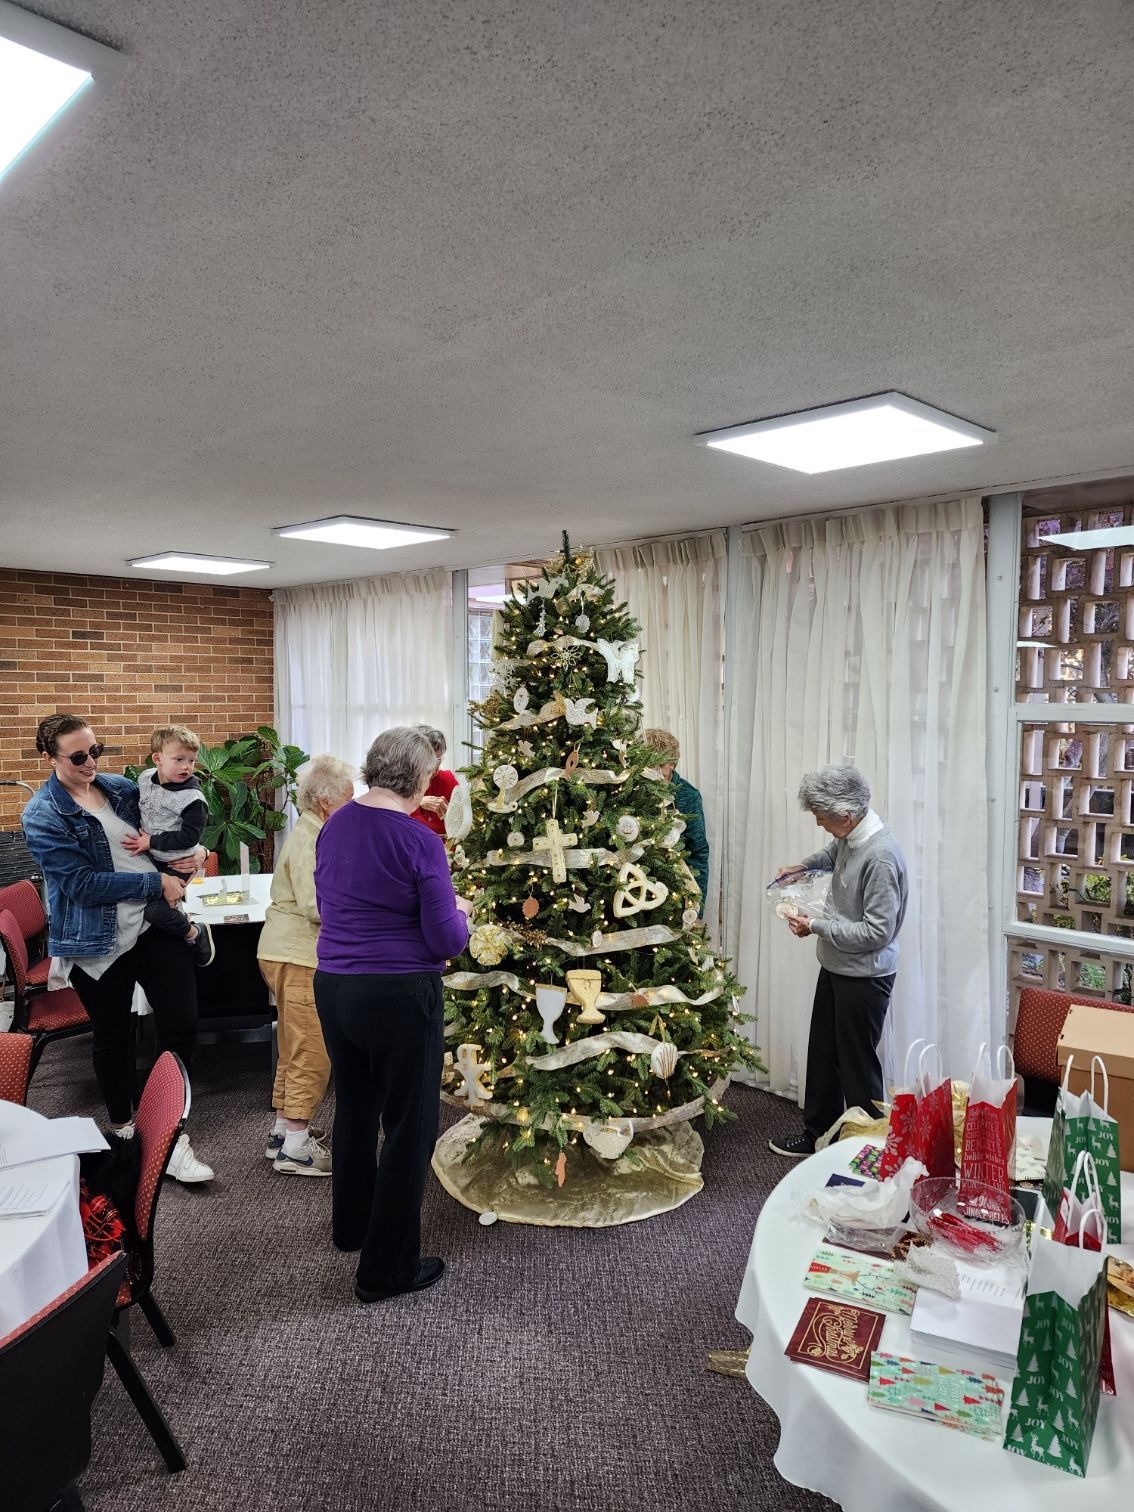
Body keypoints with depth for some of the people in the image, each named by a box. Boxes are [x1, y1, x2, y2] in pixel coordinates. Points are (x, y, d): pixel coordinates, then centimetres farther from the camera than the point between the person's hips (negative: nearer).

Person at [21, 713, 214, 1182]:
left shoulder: (122, 788, 5)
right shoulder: (42, 817, -10)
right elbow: (82, 883, -18)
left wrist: (180, 861, -3)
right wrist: (156, 883, -19)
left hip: (155, 925, 4)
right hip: (98, 941, -3)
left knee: (182, 1026, -4)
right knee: (112, 1036, 14)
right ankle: (124, 1126, 37)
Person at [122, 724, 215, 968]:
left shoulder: (193, 799, -23)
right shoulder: (145, 778, -4)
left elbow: (189, 838, -24)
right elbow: (135, 805, 17)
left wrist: (151, 841, -21)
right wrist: (139, 836, 6)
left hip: (177, 863, -8)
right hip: (149, 857, 8)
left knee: (154, 910, -17)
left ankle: (195, 933, 6)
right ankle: (181, 917, 40)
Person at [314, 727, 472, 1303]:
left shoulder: (334, 825, 1)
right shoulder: (420, 842, -18)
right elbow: (446, 941, -15)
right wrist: (458, 912, 5)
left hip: (333, 988, 7)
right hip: (400, 995, -7)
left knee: (353, 1105, 26)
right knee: (409, 1126, 8)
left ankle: (350, 1224, 45)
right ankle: (387, 1267, 19)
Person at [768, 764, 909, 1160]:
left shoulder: (881, 857, -28)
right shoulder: (850, 836, -1)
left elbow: (877, 932, -27)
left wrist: (816, 927, -22)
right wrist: (804, 865, 13)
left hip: (864, 977, -9)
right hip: (836, 967, 9)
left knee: (858, 1066, 6)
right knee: (822, 1054, 20)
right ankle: (817, 1132, 37)